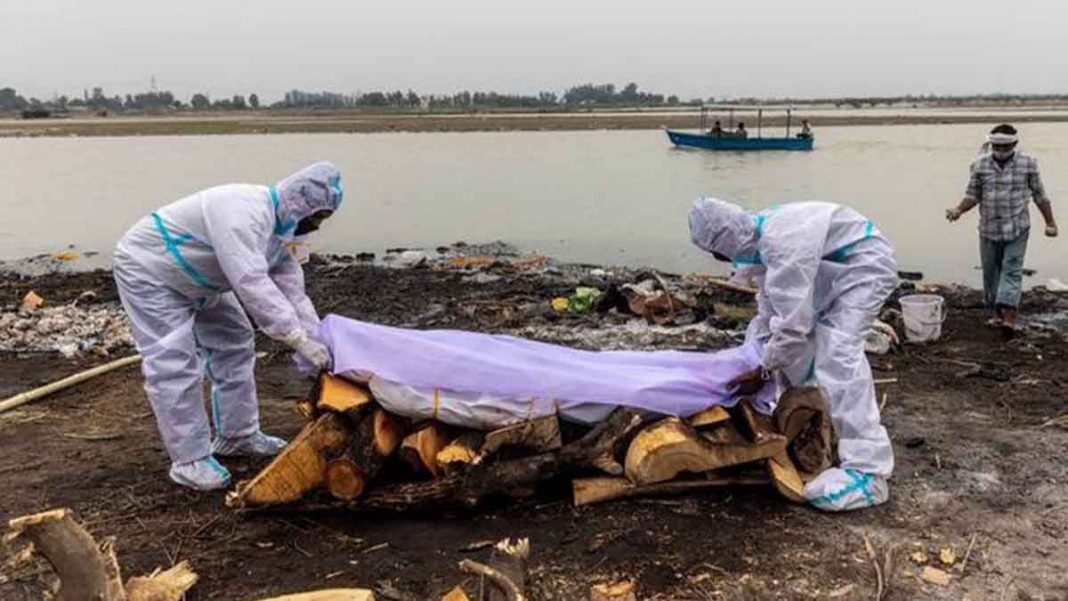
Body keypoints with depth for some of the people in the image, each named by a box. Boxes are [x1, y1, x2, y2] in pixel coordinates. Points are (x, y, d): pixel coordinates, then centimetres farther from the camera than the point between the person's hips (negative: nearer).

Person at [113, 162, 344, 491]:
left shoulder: (282, 230, -3)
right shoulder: (244, 213, -34)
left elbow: (293, 294, -5)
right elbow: (252, 284, -43)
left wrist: (319, 344, -15)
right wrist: (300, 340, -43)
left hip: (196, 280, 10)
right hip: (147, 270, -10)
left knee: (234, 346, 11)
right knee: (176, 365, -14)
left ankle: (237, 435, 22)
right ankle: (189, 460, -4)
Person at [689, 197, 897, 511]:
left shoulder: (782, 244, -33)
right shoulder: (761, 238, -2)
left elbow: (792, 321, -32)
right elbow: (771, 311, 6)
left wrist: (762, 371, -21)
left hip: (865, 263, -10)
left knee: (838, 354, -24)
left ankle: (867, 470, -26)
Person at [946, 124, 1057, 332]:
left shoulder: (1027, 164, 1)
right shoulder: (980, 165, 2)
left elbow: (1040, 196, 6)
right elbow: (972, 195, 4)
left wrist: (1050, 223, 8)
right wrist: (958, 210, -15)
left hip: (1017, 229, -2)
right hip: (989, 229, 2)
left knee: (1012, 271, -8)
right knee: (991, 272, 8)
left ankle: (1009, 316, -15)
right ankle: (995, 313, 21)